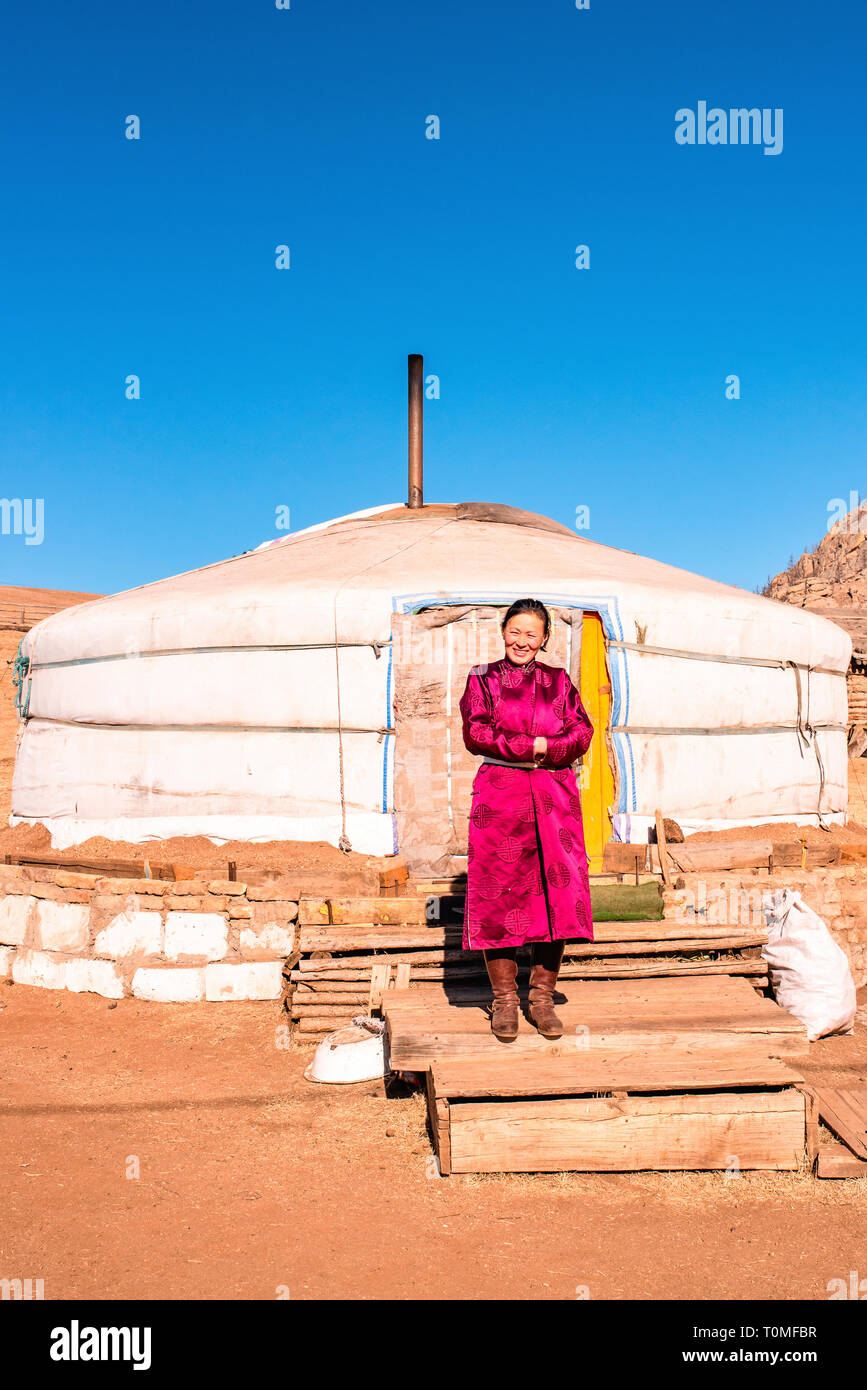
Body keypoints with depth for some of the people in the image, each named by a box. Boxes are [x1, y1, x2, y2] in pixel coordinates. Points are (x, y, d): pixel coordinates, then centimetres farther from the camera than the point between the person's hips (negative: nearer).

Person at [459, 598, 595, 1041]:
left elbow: (582, 733, 4)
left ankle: (543, 996, 11)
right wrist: (535, 745, -11)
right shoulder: (482, 679, 8)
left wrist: (543, 749, -13)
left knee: (556, 891, -1)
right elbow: (475, 733, -6)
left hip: (554, 796, 2)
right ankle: (504, 999, 11)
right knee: (498, 894, -2)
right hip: (499, 793, -2)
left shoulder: (559, 681, 15)